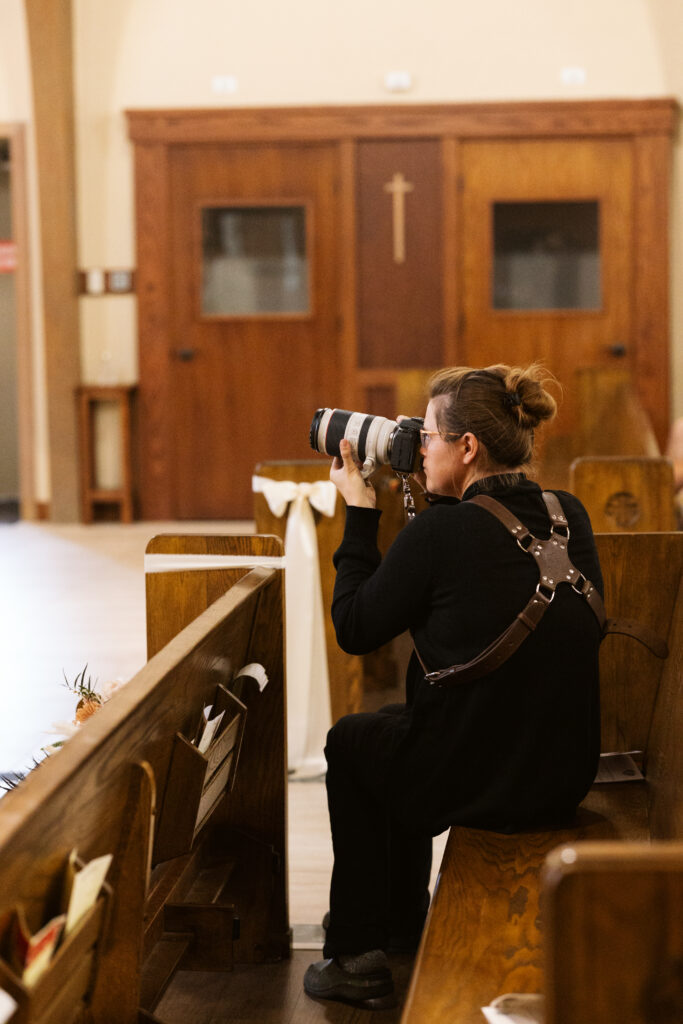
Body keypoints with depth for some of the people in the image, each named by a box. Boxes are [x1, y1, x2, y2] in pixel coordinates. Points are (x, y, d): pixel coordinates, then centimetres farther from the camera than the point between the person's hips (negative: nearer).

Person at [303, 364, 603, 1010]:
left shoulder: (440, 532, -20)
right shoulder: (570, 518, 0)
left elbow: (354, 629, -7)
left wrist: (359, 512, 1)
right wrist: (440, 498, 12)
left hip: (476, 784, -7)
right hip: (565, 780, 7)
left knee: (349, 740, 26)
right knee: (403, 725, 35)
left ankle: (358, 956, 30)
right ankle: (402, 919, 50)